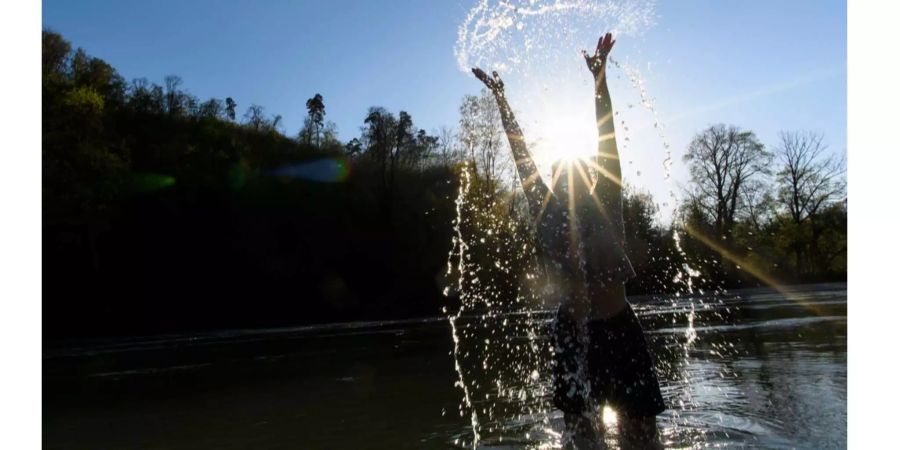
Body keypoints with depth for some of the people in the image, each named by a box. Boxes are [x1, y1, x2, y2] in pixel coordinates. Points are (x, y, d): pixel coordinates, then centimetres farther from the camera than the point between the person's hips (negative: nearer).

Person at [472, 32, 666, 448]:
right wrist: (500, 98, 5)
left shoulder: (606, 210, -1)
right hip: (572, 333, 1)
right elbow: (522, 157, 2)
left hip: (619, 332, -1)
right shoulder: (548, 217, 0)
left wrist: (599, 76, -5)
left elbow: (607, 141, -4)